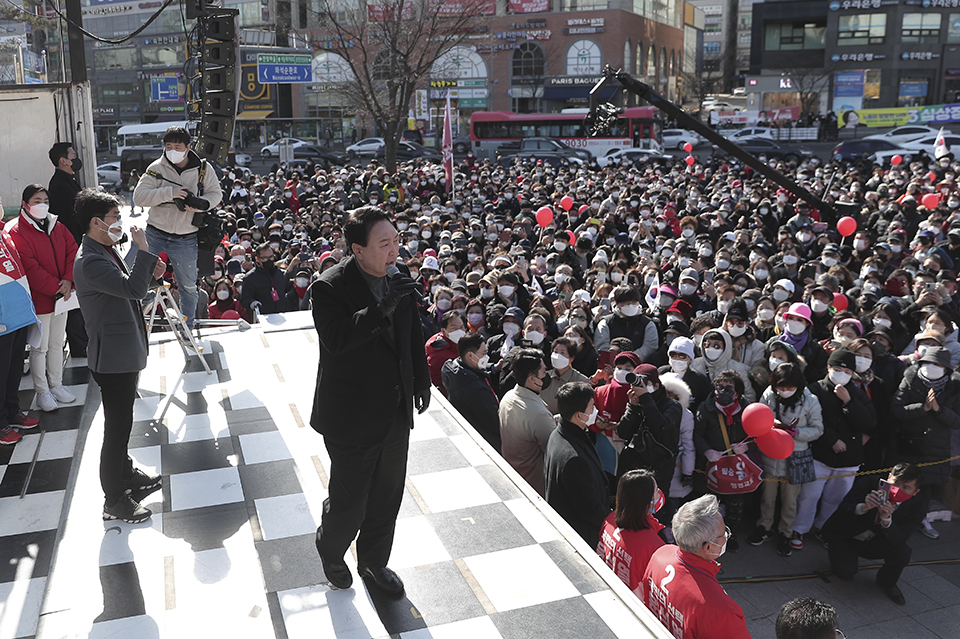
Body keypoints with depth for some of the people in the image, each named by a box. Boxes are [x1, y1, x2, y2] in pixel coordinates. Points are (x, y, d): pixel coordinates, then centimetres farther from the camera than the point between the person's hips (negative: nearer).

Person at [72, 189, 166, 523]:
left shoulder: (104, 251, 10)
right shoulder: (90, 261, -24)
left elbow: (126, 289, 19)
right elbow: (133, 289, -33)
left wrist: (150, 274, 2)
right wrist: (143, 249, -26)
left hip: (124, 353, 10)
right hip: (113, 357, -10)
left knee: (121, 422, 25)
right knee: (117, 427, 1)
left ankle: (125, 473, 42)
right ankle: (114, 500, 14)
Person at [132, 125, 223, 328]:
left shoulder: (203, 169, -3)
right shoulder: (156, 168, -6)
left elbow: (216, 194, 5)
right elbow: (138, 197, -12)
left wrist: (199, 204, -16)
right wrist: (169, 193, -24)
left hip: (186, 241, 0)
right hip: (155, 234, 0)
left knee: (188, 286, 11)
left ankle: (187, 328, 30)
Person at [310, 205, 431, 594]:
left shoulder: (398, 280, 1)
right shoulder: (329, 288, -19)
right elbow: (335, 339, -35)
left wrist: (421, 380, 16)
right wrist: (382, 308, -39)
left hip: (396, 413, 6)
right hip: (353, 418, -6)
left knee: (388, 497, 19)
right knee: (349, 502, 8)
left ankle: (373, 561, 42)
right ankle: (330, 550, 41)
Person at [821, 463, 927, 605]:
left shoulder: (917, 504, -18)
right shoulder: (869, 482, -23)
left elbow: (898, 540, -26)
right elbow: (843, 509, -24)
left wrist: (886, 519, -46)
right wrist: (864, 507, -45)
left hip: (876, 542, 2)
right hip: (845, 538, -2)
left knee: (902, 552, -27)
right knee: (846, 573, -24)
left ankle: (887, 582, 6)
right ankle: (837, 555, 14)